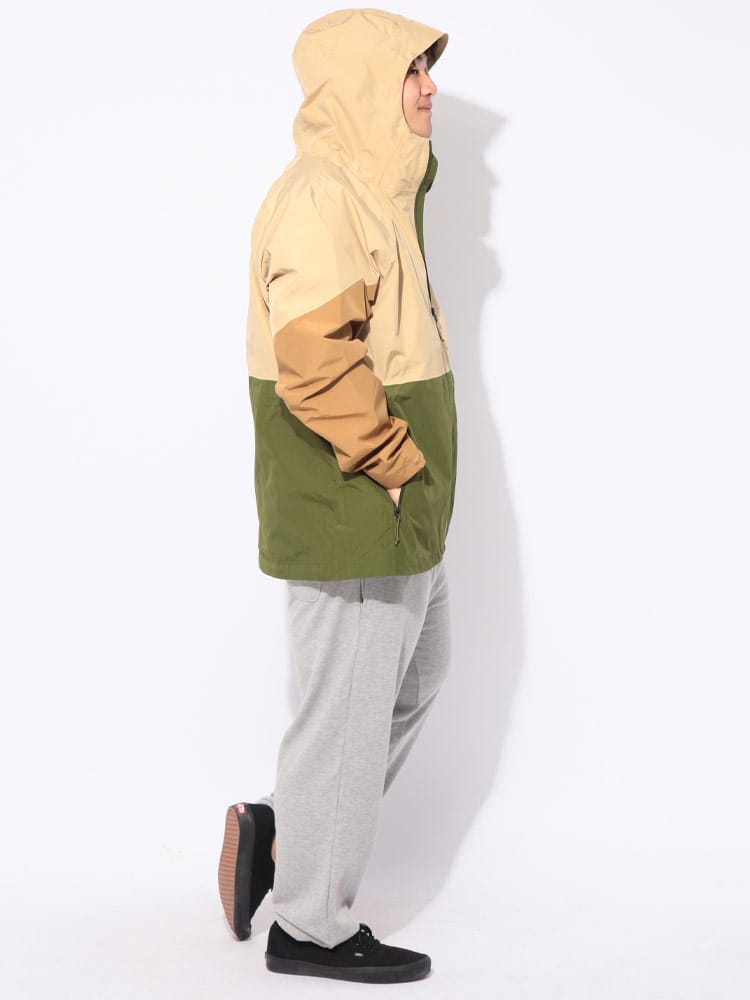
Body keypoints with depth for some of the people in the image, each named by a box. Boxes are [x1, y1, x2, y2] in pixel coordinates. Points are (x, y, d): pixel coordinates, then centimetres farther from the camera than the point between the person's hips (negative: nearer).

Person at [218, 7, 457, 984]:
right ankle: (312, 924, 17)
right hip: (351, 514, -10)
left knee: (415, 675, 21)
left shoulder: (375, 191, 15)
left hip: (398, 512, 10)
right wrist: (392, 459, -19)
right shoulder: (319, 197, -18)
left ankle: (280, 829, 30)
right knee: (349, 705, 1)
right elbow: (314, 360, -28)